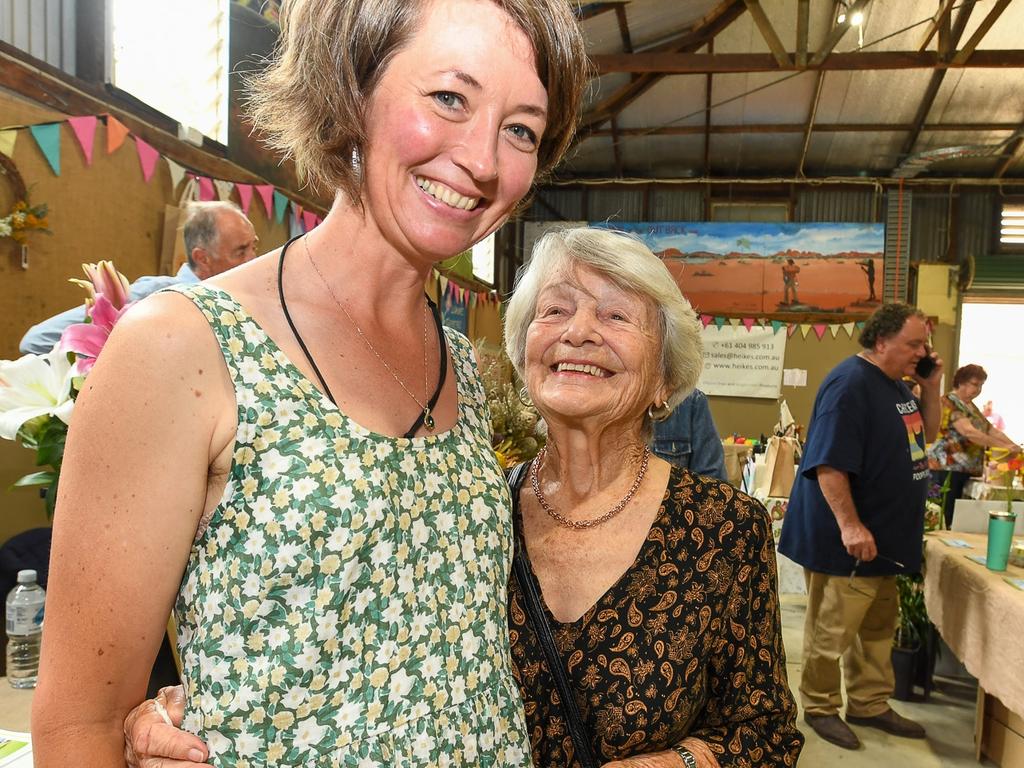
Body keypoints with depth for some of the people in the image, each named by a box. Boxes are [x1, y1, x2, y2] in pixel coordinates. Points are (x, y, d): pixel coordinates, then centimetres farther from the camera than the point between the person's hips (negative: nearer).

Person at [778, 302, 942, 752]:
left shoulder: (896, 385, 11)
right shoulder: (851, 383, -19)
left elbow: (924, 437, 21)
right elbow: (829, 462, -25)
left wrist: (931, 388, 6)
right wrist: (849, 524, -27)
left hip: (883, 536, 10)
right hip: (846, 540, -10)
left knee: (878, 627, 19)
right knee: (832, 631, 3)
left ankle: (870, 705, 33)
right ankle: (820, 708, 19)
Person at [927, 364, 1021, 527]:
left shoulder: (970, 406, 18)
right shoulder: (949, 402, -11)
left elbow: (990, 430, 15)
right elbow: (968, 431, -23)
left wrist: (1013, 445, -1)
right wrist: (1003, 446, -22)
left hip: (964, 470, 9)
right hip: (946, 468, -9)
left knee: (953, 517, 8)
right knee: (942, 519, -9)